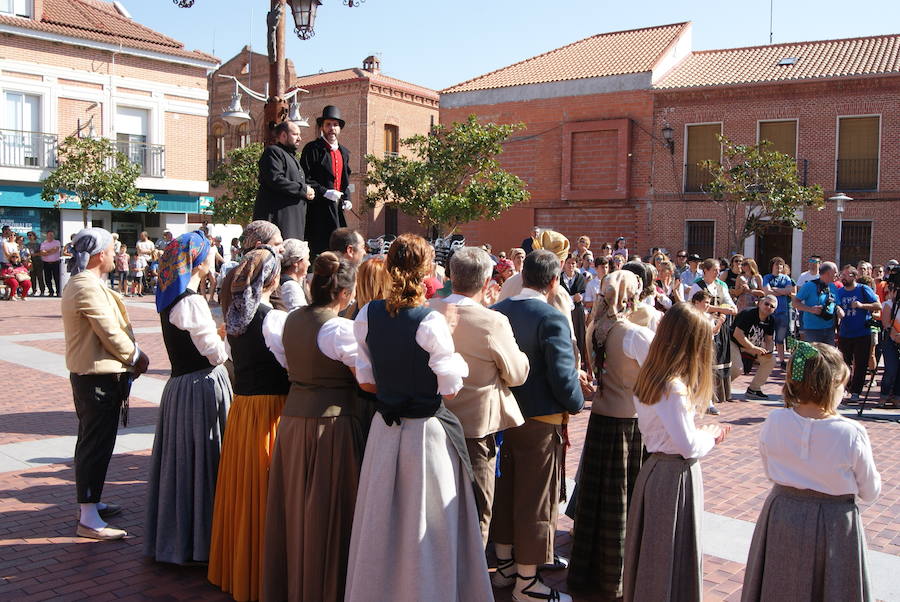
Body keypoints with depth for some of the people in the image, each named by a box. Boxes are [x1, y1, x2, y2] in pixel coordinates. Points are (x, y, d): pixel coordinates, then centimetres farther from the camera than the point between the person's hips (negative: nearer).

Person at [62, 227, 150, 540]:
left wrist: (132, 356, 5)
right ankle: (88, 519, 0)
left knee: (92, 442, 20)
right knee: (96, 444, -6)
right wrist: (136, 357, -6)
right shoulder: (88, 287, -20)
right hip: (98, 377, -11)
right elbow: (111, 333, -21)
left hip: (88, 374, 11)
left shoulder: (80, 283, 14)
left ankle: (92, 502, 34)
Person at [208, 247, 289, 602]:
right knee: (265, 491, 3)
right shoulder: (274, 318, -17)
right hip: (270, 409, -7)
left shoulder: (234, 314, 6)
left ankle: (233, 568, 33)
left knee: (240, 487, 17)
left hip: (240, 406, 7)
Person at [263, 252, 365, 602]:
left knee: (295, 504, 17)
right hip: (332, 421, -7)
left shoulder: (292, 320, 7)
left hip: (293, 418, 7)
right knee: (327, 509, 4)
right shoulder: (340, 328, -16)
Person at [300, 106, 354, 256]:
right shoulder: (312, 149, -4)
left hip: (337, 209, 7)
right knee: (319, 250, -9)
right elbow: (304, 179, -9)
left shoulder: (344, 152, 19)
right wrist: (325, 192, -17)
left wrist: (347, 199, 9)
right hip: (318, 209, -7)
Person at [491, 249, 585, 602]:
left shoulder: (497, 311, 1)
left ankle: (504, 564, 34)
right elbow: (563, 375, -22)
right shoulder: (551, 318, -19)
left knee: (504, 490, 18)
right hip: (540, 422, -7)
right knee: (536, 500, 5)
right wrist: (576, 404, -3)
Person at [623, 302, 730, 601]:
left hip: (655, 467, 9)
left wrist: (704, 432, 6)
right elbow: (689, 446, -20)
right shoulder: (675, 388, -25)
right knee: (673, 553, 6)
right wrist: (712, 434, -2)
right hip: (676, 475, -9)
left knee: (651, 549, 21)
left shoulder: (648, 378, 3)